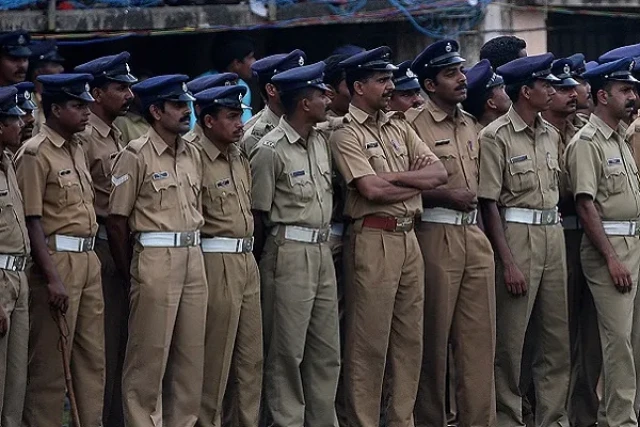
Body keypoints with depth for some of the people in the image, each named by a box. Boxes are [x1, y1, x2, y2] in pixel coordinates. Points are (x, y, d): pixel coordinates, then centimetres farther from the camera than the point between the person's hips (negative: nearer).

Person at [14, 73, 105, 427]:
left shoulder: (77, 149, 14)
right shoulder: (35, 154, -11)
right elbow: (32, 222, -15)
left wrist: (89, 258, 15)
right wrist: (52, 278, -20)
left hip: (88, 260, 9)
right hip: (57, 261, -9)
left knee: (93, 356, 11)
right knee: (50, 360, -4)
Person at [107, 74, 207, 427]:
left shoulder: (192, 155, 13)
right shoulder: (136, 156, -8)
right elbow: (117, 219, -6)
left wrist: (194, 249, 13)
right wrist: (130, 272, -3)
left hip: (194, 258, 7)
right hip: (155, 258, -7)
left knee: (191, 352, 9)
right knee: (149, 355, -2)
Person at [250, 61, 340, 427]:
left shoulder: (321, 142, 11)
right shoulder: (271, 150, -12)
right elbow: (259, 212, -8)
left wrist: (326, 243, 12)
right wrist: (263, 258, -1)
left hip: (322, 250, 8)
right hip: (289, 253, -8)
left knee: (327, 352, 11)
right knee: (287, 352, -1)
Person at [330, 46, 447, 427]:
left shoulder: (399, 127, 15)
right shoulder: (346, 134, -7)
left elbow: (439, 173, 6)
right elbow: (372, 190, -19)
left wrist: (394, 176, -10)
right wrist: (418, 182, -5)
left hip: (409, 238, 7)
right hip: (373, 239, -7)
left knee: (410, 338, 10)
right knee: (369, 343, -3)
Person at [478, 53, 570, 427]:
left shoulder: (551, 135, 12)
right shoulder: (496, 136, -9)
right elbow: (489, 202, -11)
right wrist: (508, 262, -15)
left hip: (553, 236, 7)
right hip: (516, 236, -7)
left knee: (556, 339, 9)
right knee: (511, 340, -1)